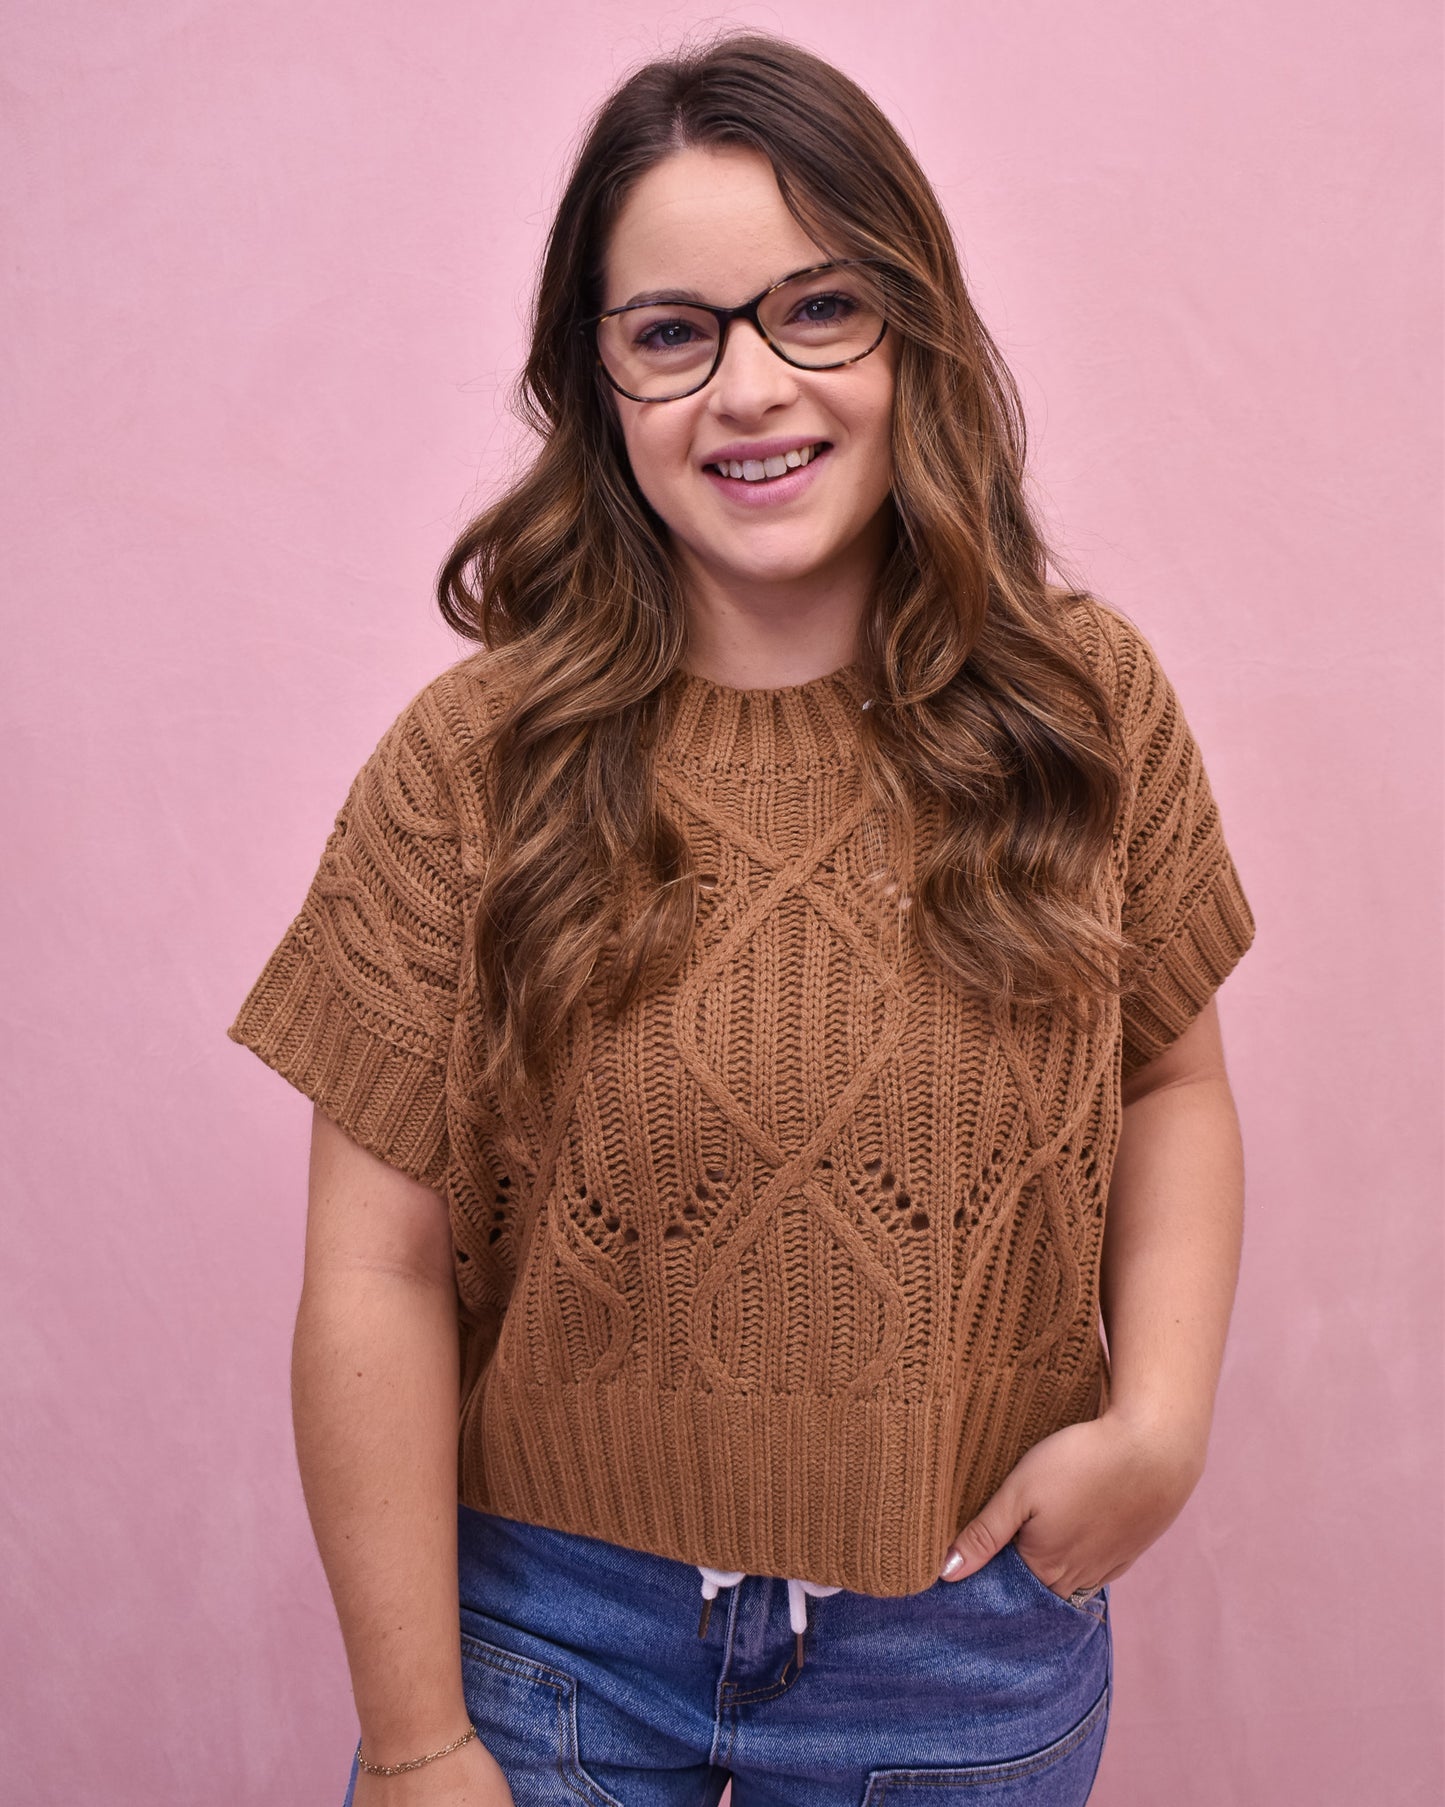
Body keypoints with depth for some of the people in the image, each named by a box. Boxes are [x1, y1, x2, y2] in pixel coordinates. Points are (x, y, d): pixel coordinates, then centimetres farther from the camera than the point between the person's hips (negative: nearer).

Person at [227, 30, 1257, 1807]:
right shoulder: (471, 765, -14)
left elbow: (1171, 1078, 5)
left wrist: (1164, 1408, -10)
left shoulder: (1088, 705, -7)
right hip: (558, 1624, -1)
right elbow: (382, 1273, -12)